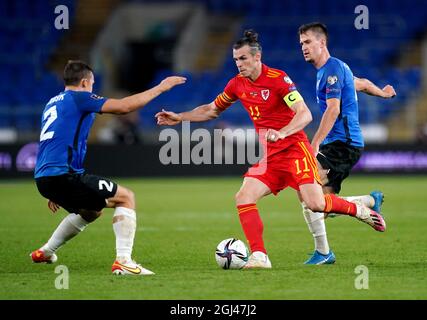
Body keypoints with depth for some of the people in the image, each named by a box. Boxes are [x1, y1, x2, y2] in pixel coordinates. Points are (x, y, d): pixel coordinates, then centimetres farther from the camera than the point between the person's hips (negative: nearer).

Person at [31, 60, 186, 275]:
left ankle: (45, 252, 36)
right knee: (126, 198, -1)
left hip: (43, 179, 9)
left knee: (92, 211, 31)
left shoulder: (53, 103, 23)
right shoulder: (79, 98, -3)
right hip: (63, 175, -9)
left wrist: (54, 192, 35)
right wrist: (160, 88, -2)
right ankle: (123, 261, -14)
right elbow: (124, 106, -11)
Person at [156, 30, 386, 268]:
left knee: (315, 204, -19)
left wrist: (281, 133, -36)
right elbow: (212, 110, 23)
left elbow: (305, 114, -21)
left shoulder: (278, 79, -13)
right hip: (268, 156, 6)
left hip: (294, 148, -6)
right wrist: (179, 118, 15)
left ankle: (361, 211, 8)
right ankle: (259, 256, -13)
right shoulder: (238, 84, 7)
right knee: (243, 198, -14)